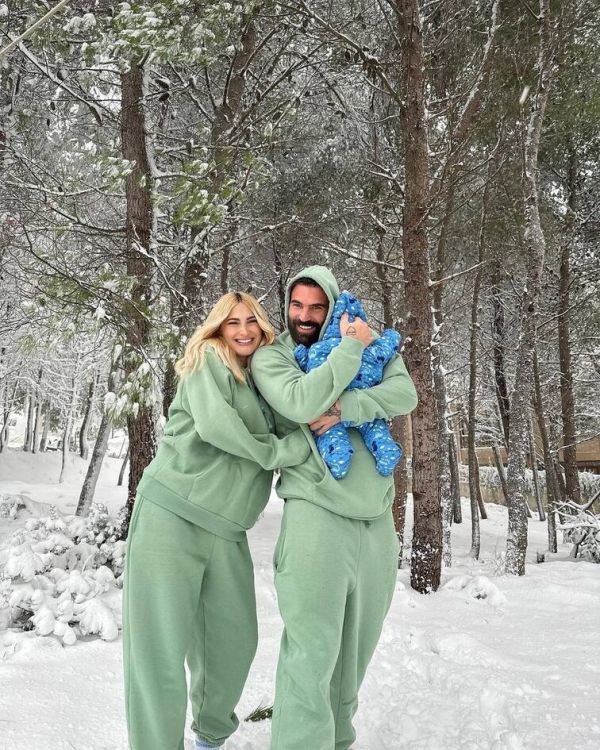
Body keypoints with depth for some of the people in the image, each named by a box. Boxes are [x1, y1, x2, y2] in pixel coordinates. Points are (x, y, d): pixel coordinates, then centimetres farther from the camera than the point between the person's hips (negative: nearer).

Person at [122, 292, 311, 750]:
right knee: (162, 648, -4)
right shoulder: (209, 359, 0)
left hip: (227, 531, 6)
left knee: (234, 644, 9)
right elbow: (213, 424, -15)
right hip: (172, 516, -6)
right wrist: (274, 451, -7)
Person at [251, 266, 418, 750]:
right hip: (316, 513, -5)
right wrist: (350, 349, -11)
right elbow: (303, 403, -18)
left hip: (377, 519, 5)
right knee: (312, 651, -8)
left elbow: (405, 394, -4)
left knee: (356, 650, 15)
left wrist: (346, 409, -19)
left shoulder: (370, 347, 12)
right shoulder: (269, 357, 1)